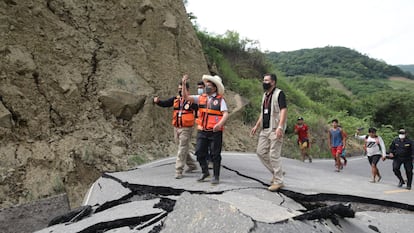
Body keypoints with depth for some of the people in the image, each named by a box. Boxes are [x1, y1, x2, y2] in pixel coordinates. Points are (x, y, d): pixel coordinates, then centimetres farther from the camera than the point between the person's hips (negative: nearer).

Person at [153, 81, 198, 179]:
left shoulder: (192, 100, -7)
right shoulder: (175, 99, 8)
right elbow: (165, 104, 2)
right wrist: (158, 101, -15)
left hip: (186, 128, -6)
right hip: (176, 128, 6)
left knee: (182, 150, -5)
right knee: (183, 149, 18)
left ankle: (178, 171, 1)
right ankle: (192, 165, 35)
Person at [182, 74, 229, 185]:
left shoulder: (220, 99, -4)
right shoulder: (201, 98, 9)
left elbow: (225, 114, -13)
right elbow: (186, 97, 6)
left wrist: (220, 124, -29)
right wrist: (184, 84, -5)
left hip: (215, 131, -4)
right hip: (202, 131, 4)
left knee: (215, 154, 4)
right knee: (199, 152, 8)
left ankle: (216, 176, 18)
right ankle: (205, 172, 29)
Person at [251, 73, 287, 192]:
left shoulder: (279, 93, -7)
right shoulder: (265, 95, 18)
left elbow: (284, 110, -16)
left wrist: (280, 127, -26)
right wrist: (256, 126, 19)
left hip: (275, 129, -8)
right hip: (264, 129, 8)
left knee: (274, 155, -7)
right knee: (261, 152, 7)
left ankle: (278, 181, 4)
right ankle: (276, 172, 22)